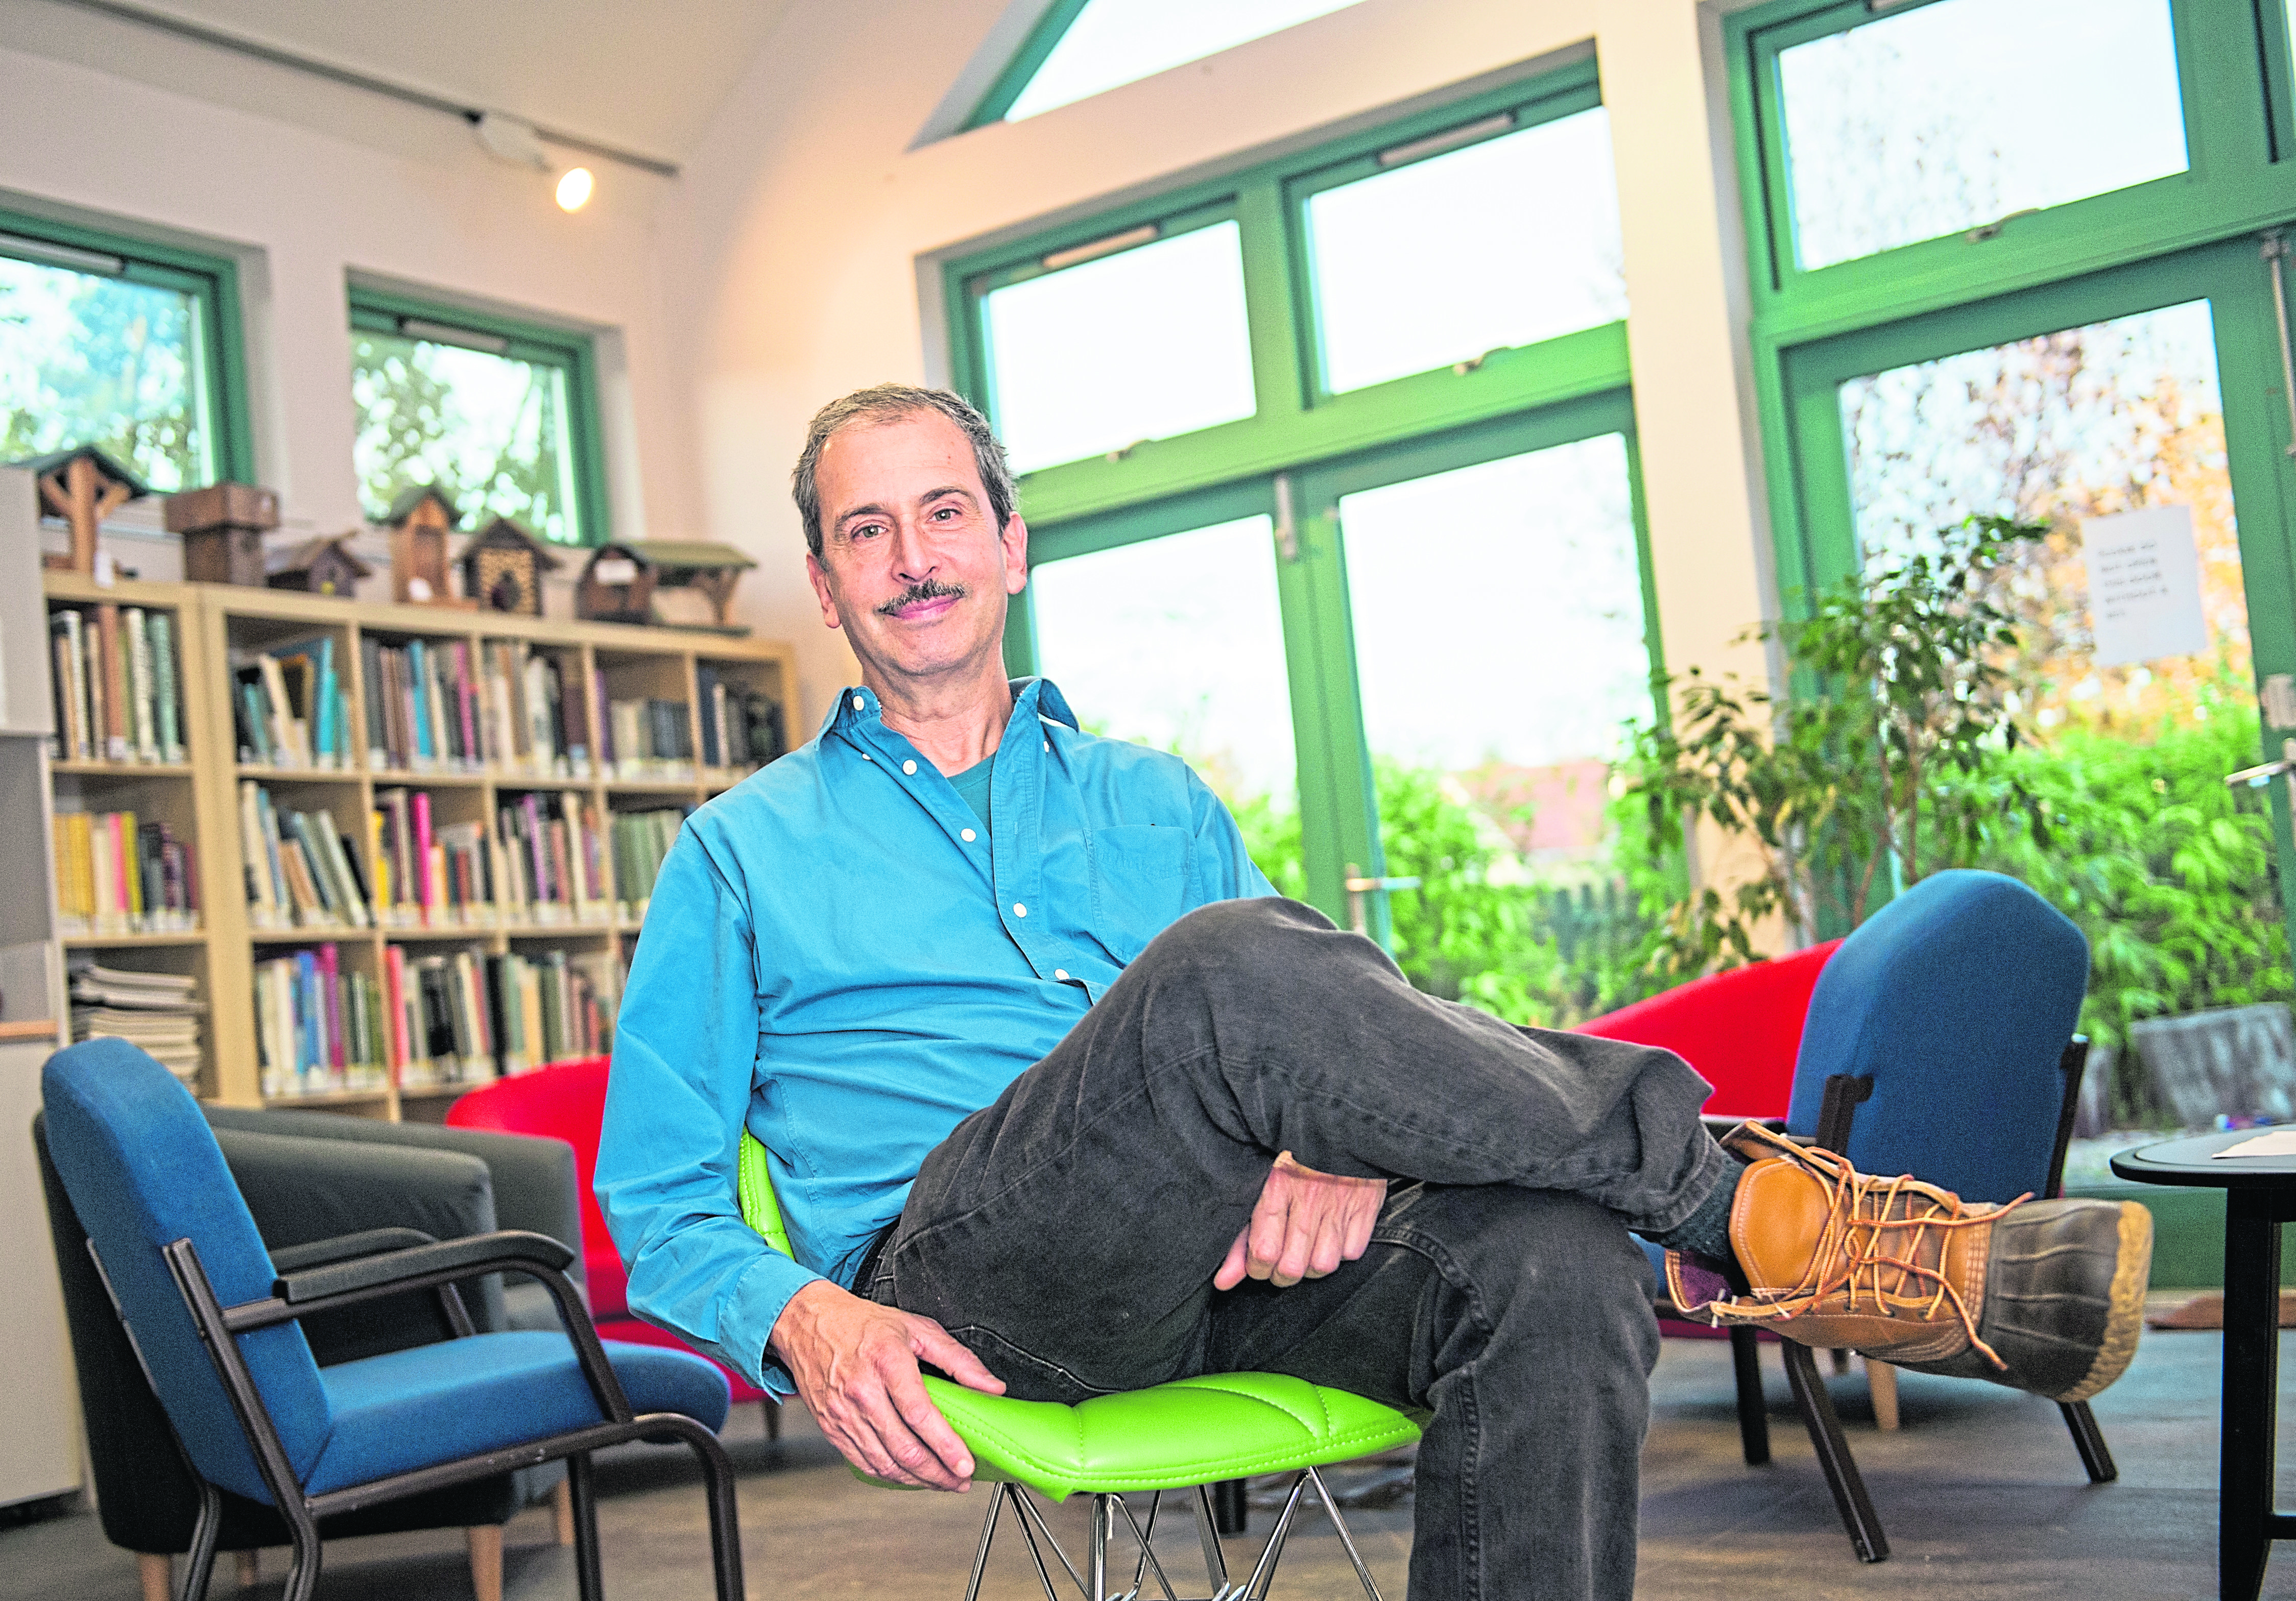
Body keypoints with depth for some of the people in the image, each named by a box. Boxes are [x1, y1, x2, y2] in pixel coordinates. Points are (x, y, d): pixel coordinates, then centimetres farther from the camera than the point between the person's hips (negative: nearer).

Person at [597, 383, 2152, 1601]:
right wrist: (802, 1320, -11)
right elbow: (656, 1194, 11)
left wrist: (1339, 1151, -9)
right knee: (1233, 967, -32)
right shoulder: (741, 850, 17)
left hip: (1224, 1253, 4)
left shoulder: (1154, 805, 25)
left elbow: (1325, 1043, 16)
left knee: (1547, 1255, -30)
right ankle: (1749, 1209, -21)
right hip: (955, 1274, -3)